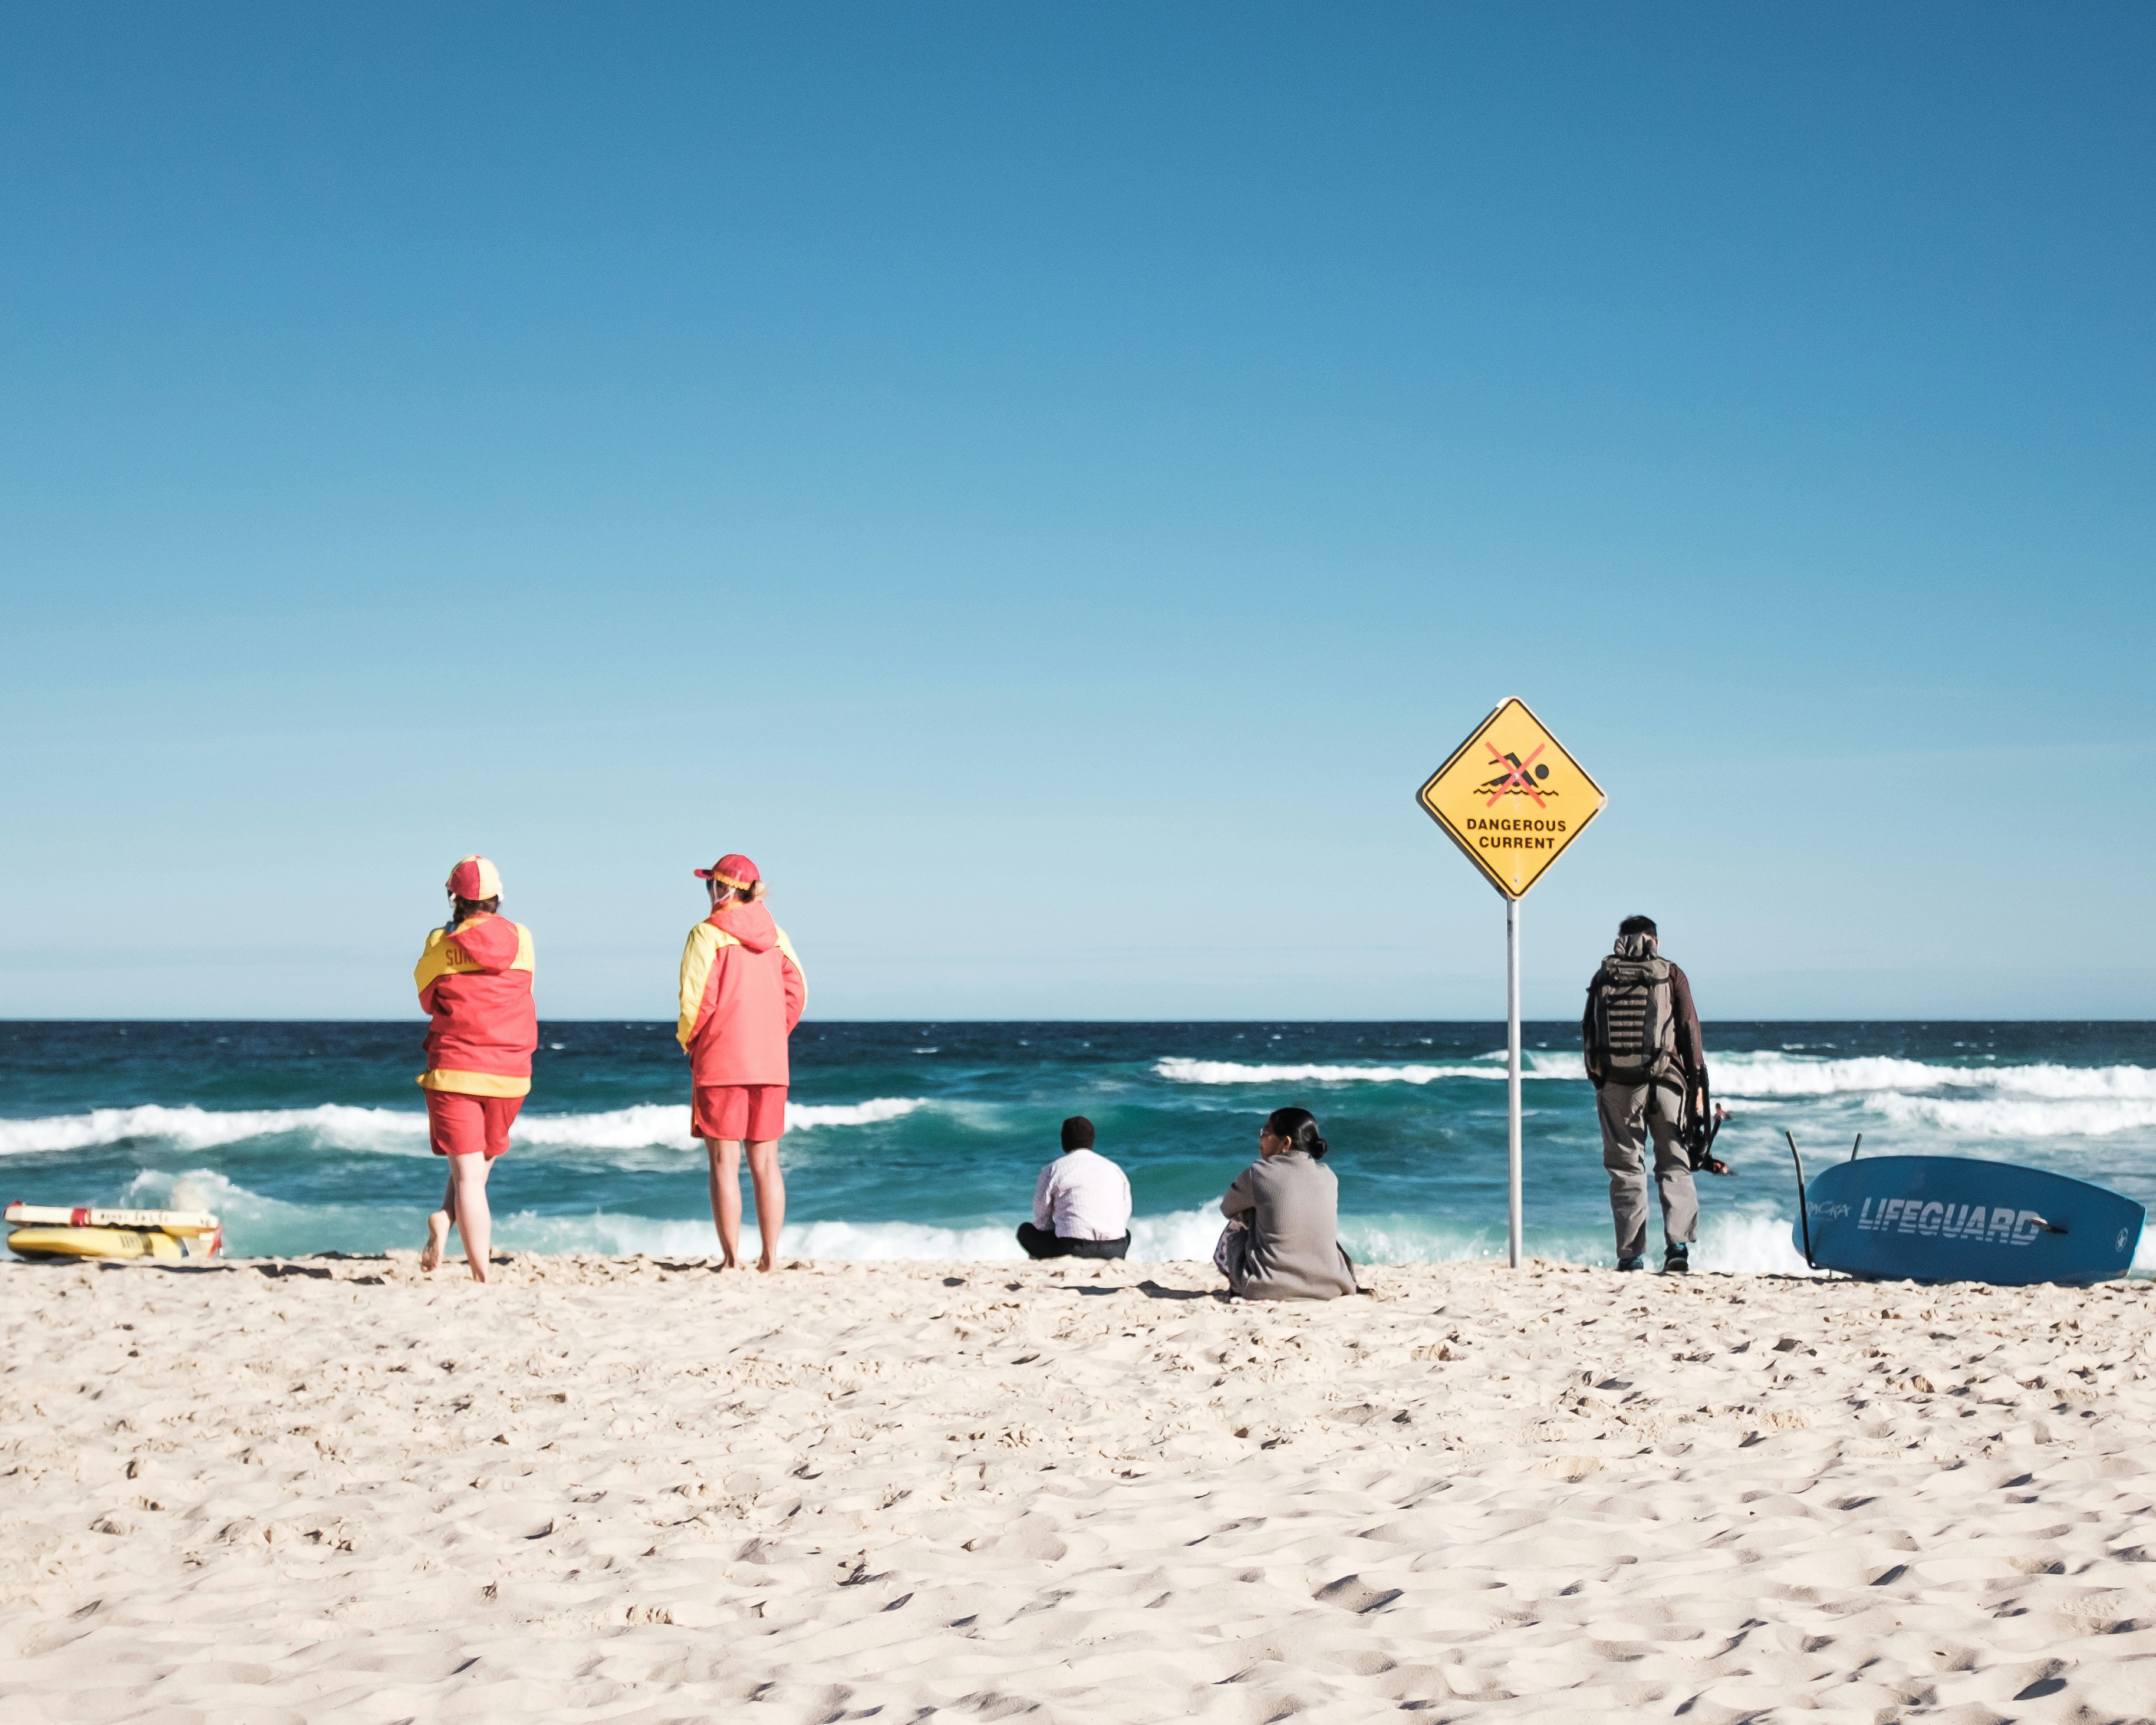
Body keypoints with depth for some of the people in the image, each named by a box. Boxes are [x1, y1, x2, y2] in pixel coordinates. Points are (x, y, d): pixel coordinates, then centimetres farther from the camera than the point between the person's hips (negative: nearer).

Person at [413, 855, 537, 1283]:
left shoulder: (440, 945, -7)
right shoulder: (521, 939, 1)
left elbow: (427, 1000, 8)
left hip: (455, 1071, -3)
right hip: (510, 1073, 3)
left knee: (468, 1173, -1)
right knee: (486, 1156, 22)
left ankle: (482, 1277, -11)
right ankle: (446, 1218, -2)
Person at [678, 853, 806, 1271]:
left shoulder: (708, 934, -8)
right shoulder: (775, 935, 7)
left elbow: (697, 998, -13)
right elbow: (796, 993, 6)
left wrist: (688, 1040, 4)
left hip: (719, 1063, -5)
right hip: (770, 1064, 5)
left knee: (724, 1161, -1)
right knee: (765, 1161, 9)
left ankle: (731, 1258, -3)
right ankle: (770, 1256, 8)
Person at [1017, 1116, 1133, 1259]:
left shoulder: (1052, 1171, 5)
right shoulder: (1116, 1170, 15)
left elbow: (1042, 1222, 11)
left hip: (1073, 1248, -3)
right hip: (1115, 1251, 3)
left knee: (1025, 1230, 21)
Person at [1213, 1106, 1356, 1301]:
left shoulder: (1258, 1173, -9)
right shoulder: (1328, 1176, 1)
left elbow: (1227, 1209, 8)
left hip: (1270, 1289, -3)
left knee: (1236, 1226, 24)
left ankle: (1237, 1288, 37)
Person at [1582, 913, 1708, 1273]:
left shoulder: (1603, 977, 9)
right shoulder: (1670, 974, 5)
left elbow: (1588, 1031, 12)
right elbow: (1690, 1028, 0)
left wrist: (1597, 1076, 22)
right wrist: (1698, 1082, 1)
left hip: (1615, 1082, 1)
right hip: (1665, 1081, -1)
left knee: (1626, 1168, 6)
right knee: (1674, 1165, 7)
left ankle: (1631, 1253, 3)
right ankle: (1678, 1243, -8)